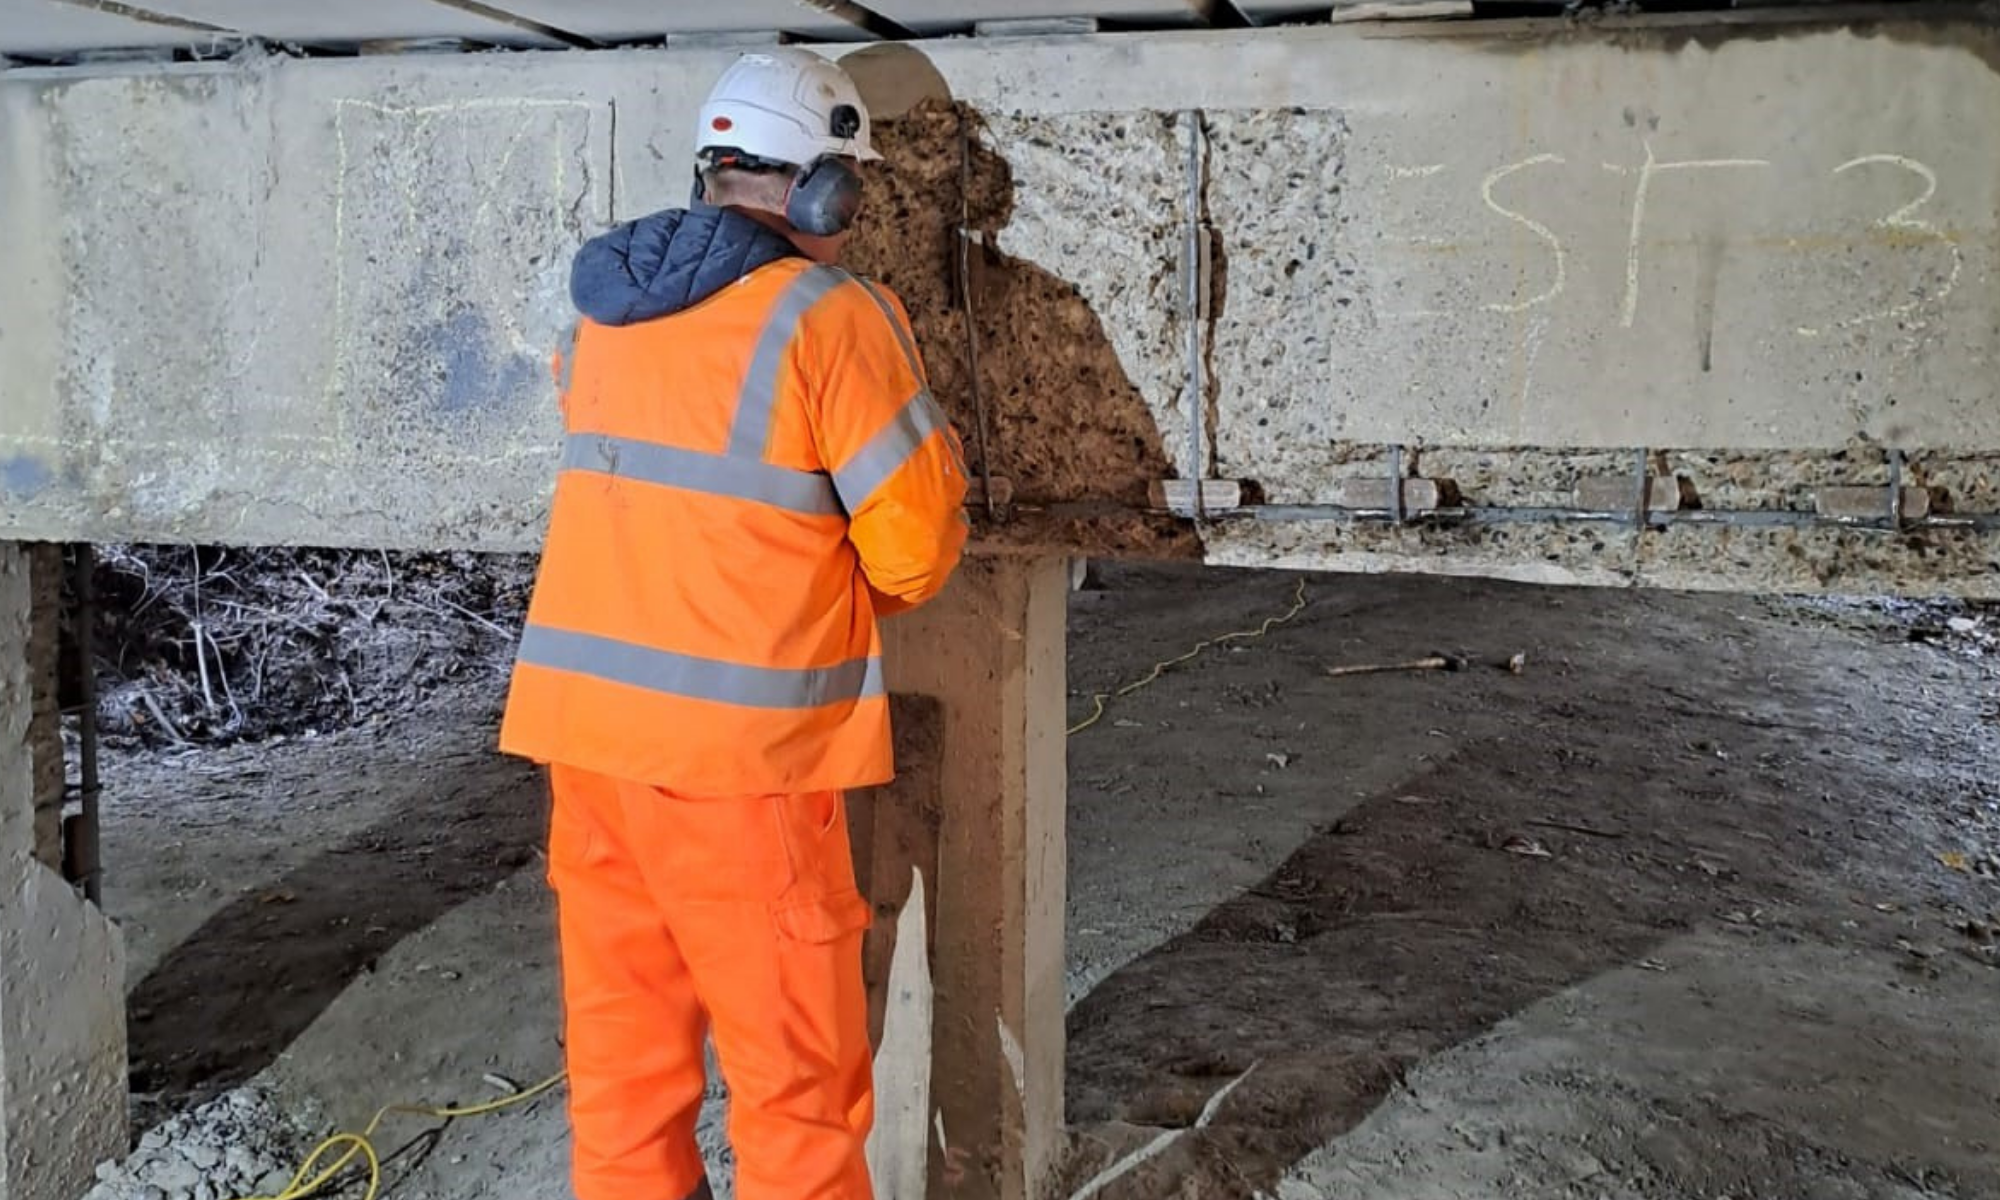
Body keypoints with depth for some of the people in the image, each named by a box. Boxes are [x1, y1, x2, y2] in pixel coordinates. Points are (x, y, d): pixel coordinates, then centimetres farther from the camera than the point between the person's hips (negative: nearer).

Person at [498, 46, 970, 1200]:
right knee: (798, 1079, 6)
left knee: (622, 1056, 15)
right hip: (735, 745, -7)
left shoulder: (610, 310, 10)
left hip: (588, 721, 7)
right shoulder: (833, 318, -10)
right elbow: (916, 555, -9)